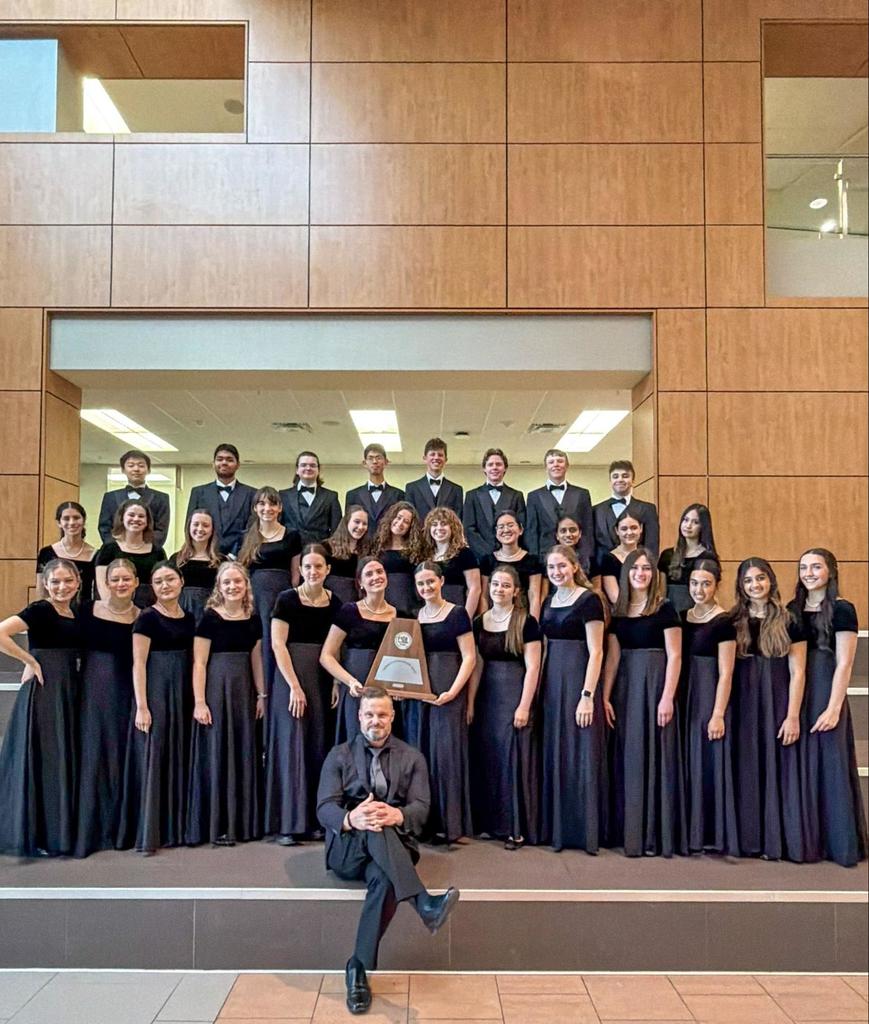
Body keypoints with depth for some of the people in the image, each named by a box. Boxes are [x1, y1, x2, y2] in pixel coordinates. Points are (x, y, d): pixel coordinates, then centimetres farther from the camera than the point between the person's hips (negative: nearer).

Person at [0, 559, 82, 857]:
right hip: (42, 690, -7)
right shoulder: (39, 610, -10)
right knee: (40, 758, -2)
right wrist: (30, 661, -16)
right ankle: (35, 835, 10)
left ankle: (62, 830, 22)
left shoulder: (76, 615, 11)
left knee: (65, 759, 11)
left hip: (70, 691, 7)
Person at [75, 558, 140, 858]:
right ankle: (89, 830, 12)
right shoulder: (88, 610, 0)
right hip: (93, 689, 0)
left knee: (121, 756, 6)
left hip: (126, 690, 1)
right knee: (93, 754, 2)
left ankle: (116, 828, 20)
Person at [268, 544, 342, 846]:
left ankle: (316, 819, 15)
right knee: (292, 744, -4)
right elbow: (278, 644, -8)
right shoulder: (287, 599, -4)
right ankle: (287, 824, 3)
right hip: (292, 677, -4)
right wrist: (294, 686, -15)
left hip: (324, 679, 4)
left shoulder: (334, 602, 7)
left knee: (320, 746, 6)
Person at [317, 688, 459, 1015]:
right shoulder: (339, 755, 12)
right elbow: (324, 807, -1)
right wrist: (350, 818, -26)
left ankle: (359, 967, -29)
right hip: (346, 846, -1)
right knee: (375, 831, -37)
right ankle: (424, 904, -49)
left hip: (395, 842, 1)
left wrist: (397, 815, -25)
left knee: (384, 879, -36)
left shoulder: (412, 758, 15)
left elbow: (420, 807, 1)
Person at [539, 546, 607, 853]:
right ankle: (556, 827, 20)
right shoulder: (548, 603, 13)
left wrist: (587, 696, -19)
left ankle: (585, 830, 8)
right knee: (554, 754, 10)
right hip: (551, 682, 7)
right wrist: (538, 689, 10)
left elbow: (596, 652, -13)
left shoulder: (588, 600, -8)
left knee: (580, 754, -2)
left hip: (578, 681, -7)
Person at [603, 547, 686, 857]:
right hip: (624, 687, 5)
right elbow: (612, 657, 8)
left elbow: (674, 656, -8)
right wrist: (605, 696, 2)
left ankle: (655, 835, 7)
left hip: (654, 684, -5)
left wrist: (667, 697, -16)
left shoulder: (664, 609, -4)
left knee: (653, 755, -1)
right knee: (627, 757, 8)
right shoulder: (618, 611, 9)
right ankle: (628, 831, 17)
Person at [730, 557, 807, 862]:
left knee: (776, 769, 2)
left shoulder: (788, 622, 1)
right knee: (746, 771, 6)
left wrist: (793, 716, -9)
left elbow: (797, 672, -2)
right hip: (742, 704, 2)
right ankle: (749, 839, 15)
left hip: (776, 703, -2)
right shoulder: (733, 621, 6)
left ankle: (776, 840, 12)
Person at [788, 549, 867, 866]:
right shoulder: (792, 609, 11)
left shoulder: (842, 610, -6)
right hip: (794, 693, 6)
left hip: (826, 691, -5)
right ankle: (804, 840, 21)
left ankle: (838, 843, 13)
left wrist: (834, 708, -16)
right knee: (799, 766, 9)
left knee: (829, 763, 1)